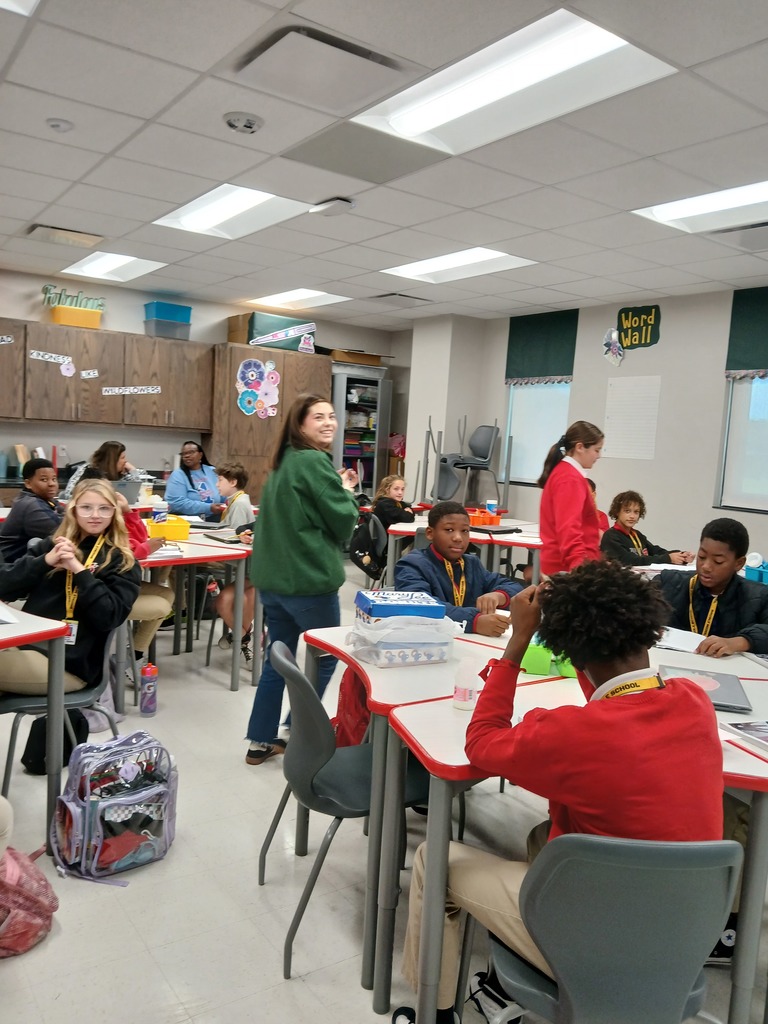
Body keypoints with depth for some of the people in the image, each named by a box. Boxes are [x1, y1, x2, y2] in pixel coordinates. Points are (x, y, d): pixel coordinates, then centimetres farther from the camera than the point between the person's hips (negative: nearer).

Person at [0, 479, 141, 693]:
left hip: (69, 663, -4)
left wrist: (79, 570, -17)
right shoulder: (52, 545, 14)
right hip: (25, 643, 5)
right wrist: (46, 561, -9)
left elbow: (109, 618, -12)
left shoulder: (122, 562, 0)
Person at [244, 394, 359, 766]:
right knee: (324, 657, 10)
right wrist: (348, 492, 4)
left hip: (272, 576, 9)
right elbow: (343, 522, -14)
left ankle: (261, 742, 24)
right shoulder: (315, 461, -15)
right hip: (308, 578, -9)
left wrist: (337, 489, 13)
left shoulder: (284, 461, 14)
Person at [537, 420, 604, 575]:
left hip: (560, 563, 10)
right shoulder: (570, 479, -15)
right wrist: (579, 566, -33)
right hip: (568, 566, -10)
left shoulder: (562, 473, 15)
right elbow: (568, 529, -24)